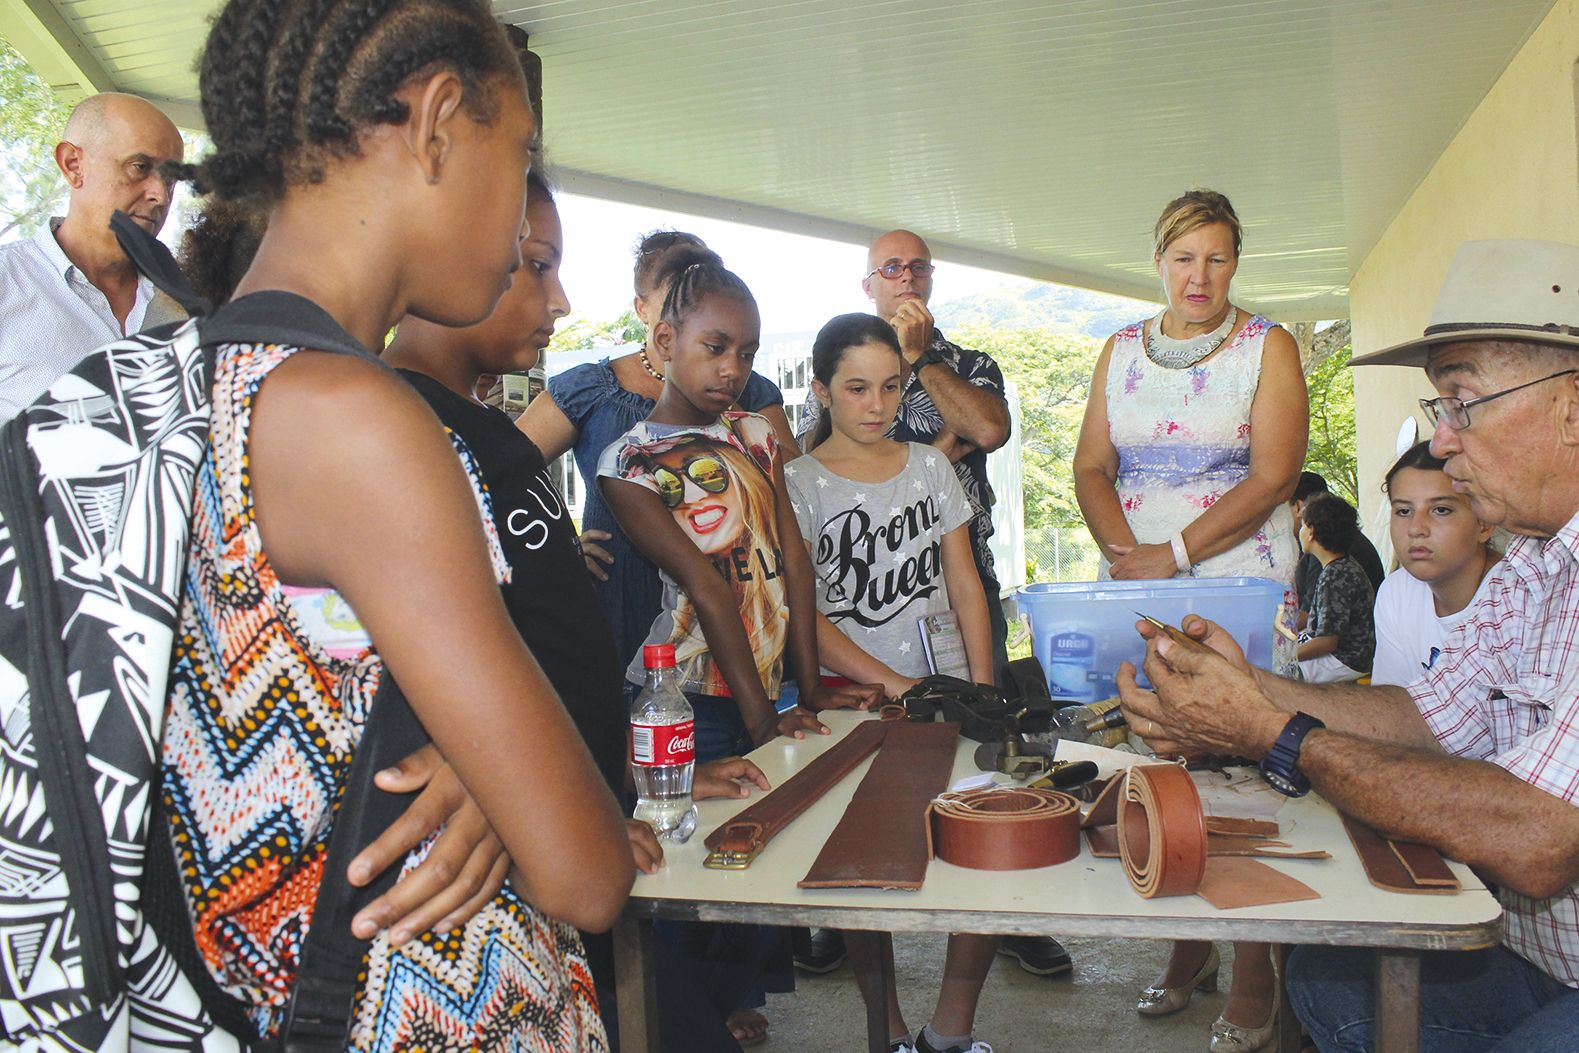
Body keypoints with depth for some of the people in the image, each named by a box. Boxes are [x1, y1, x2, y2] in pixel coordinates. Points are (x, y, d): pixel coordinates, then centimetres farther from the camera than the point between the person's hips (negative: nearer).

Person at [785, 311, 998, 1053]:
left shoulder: (929, 468, 10)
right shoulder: (799, 484, -1)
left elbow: (965, 587, 10)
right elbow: (804, 615, -8)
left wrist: (983, 690, -1)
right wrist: (892, 683, -16)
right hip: (849, 702, -3)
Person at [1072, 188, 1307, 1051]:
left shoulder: (1267, 347, 2)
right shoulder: (1121, 351, 13)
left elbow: (1272, 476, -8)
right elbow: (1092, 466, 9)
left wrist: (1170, 555, -14)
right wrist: (1122, 552, -9)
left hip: (1242, 590, -3)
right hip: (1135, 591, 3)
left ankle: (1252, 981, 11)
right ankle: (1187, 949, 21)